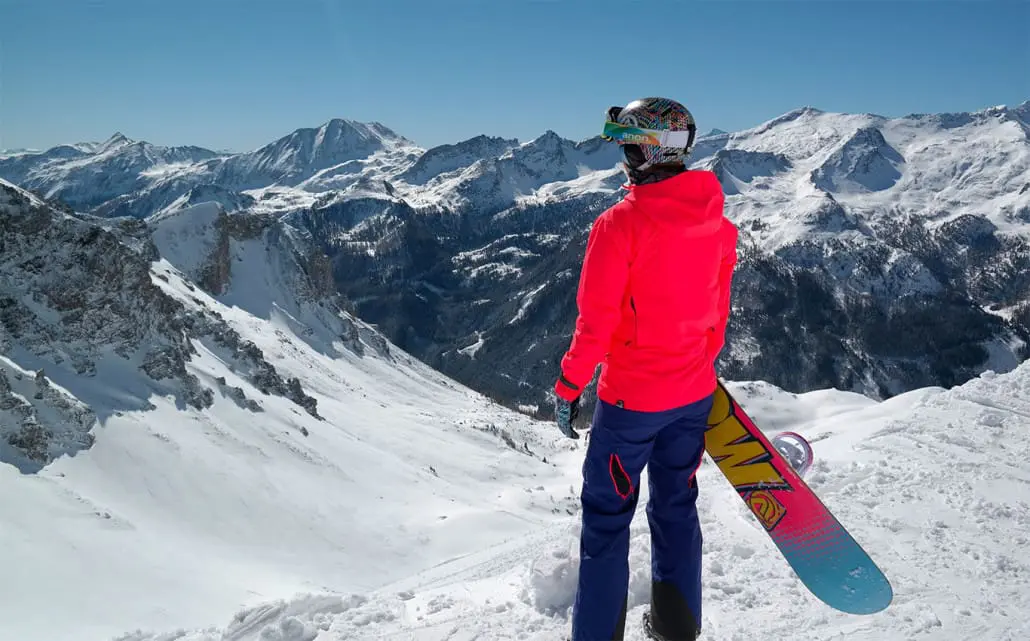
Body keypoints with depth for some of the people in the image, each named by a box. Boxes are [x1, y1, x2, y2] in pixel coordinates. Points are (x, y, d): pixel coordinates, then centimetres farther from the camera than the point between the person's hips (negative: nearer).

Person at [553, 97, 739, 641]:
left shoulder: (620, 224, -19)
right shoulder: (718, 223, 0)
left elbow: (596, 320, -18)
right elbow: (717, 311, 10)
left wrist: (568, 387, -7)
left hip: (631, 396, -6)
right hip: (695, 393, 6)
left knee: (607, 517, 8)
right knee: (677, 507, 20)